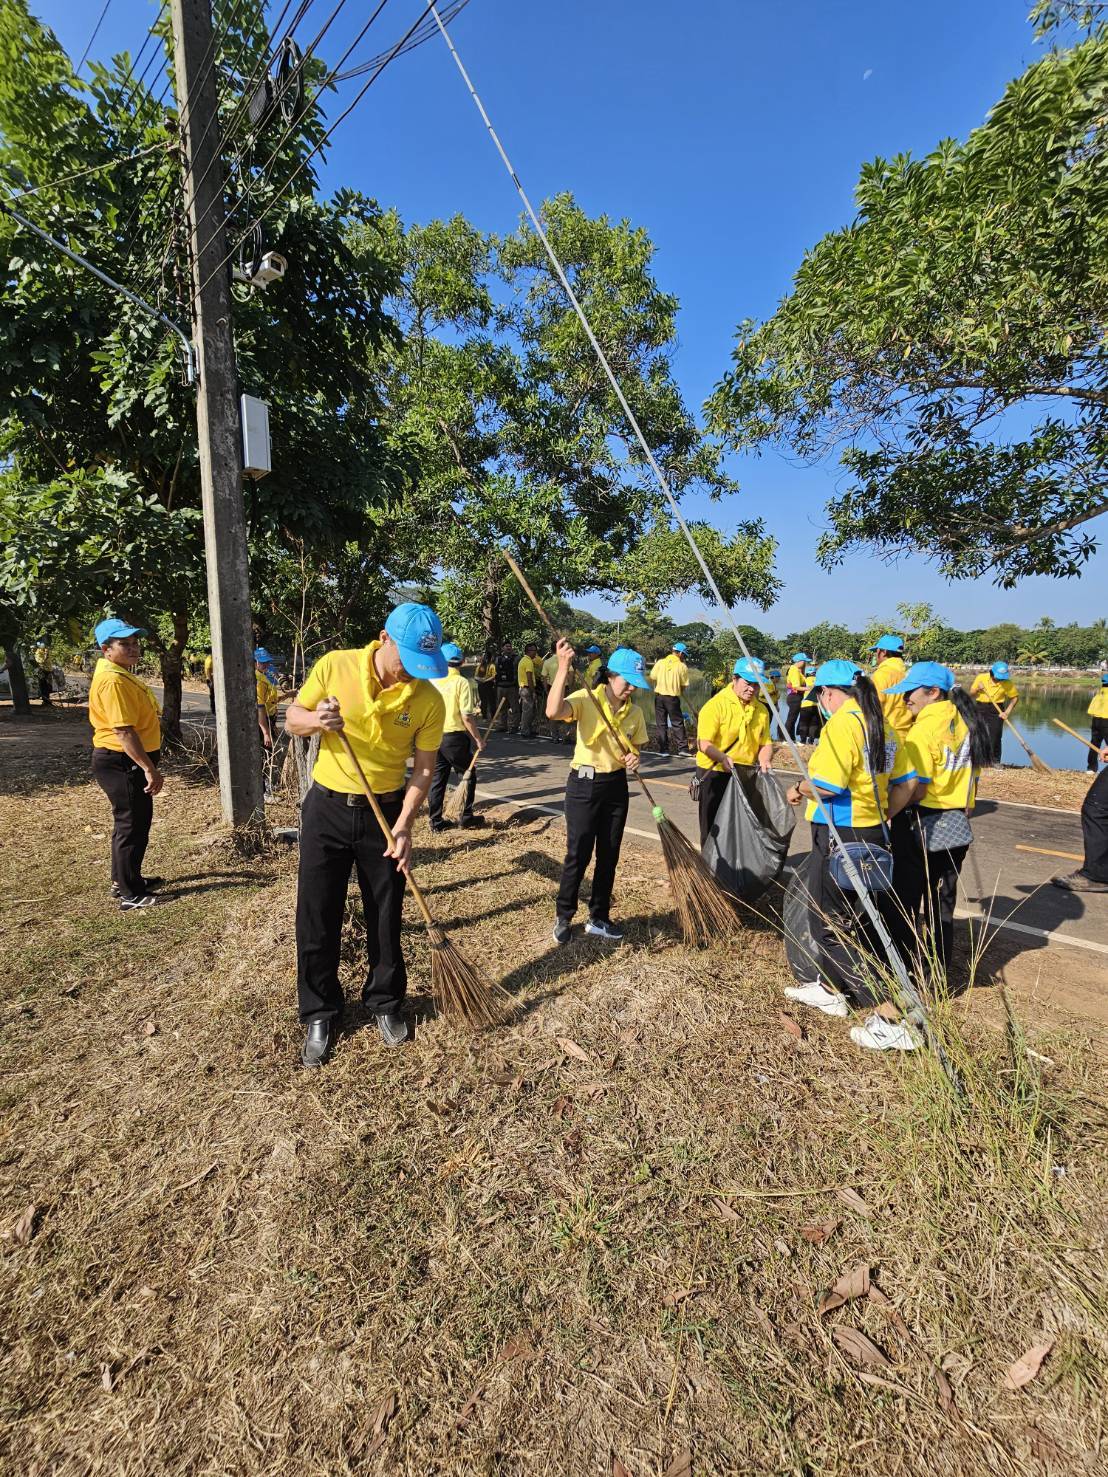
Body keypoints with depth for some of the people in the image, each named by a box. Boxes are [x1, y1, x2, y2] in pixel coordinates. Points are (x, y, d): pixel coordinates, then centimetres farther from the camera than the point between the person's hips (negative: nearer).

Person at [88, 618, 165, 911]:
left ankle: (123, 879, 35)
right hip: (122, 763, -11)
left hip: (129, 762, 11)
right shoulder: (112, 680, -22)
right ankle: (131, 895, 10)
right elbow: (124, 732, -28)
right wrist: (150, 768, -28)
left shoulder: (120, 673, 12)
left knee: (133, 821, 21)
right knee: (132, 825, -2)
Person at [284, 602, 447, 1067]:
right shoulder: (335, 666, -11)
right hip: (327, 807, 0)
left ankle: (385, 1003, 35)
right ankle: (321, 1014, 28)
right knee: (316, 919, 7)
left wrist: (403, 826, -16)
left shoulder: (429, 699, -11)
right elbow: (292, 719, 0)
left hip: (385, 813, 0)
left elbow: (424, 768, -6)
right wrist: (315, 720, -23)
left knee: (386, 919, 11)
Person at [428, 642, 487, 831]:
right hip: (455, 736, -5)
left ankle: (436, 820, 16)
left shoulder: (432, 681, 2)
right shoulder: (462, 682, -12)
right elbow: (467, 716, -17)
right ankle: (467, 817, 17)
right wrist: (478, 739, -8)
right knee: (468, 776, 13)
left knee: (437, 778, 12)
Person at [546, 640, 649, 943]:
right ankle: (563, 918, 20)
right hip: (583, 784, -5)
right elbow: (553, 711, -33)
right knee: (578, 855, -1)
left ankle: (598, 918, 28)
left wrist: (634, 760, -10)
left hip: (616, 786, 5)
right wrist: (563, 668, -38)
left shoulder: (635, 712, 3)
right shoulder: (585, 699, -13)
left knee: (609, 856, 11)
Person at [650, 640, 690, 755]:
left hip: (659, 696, 2)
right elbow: (684, 686, 0)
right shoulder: (682, 666, -5)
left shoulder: (660, 662, -1)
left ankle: (663, 749, 8)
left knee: (661, 723, 8)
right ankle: (682, 748, 7)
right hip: (673, 698, -2)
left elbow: (652, 678, -1)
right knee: (678, 723, 8)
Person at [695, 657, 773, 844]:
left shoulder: (761, 710, 9)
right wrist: (723, 757, -35)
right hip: (714, 773, -6)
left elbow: (765, 744, 14)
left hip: (746, 775, 6)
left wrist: (764, 759, -8)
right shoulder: (716, 704, -11)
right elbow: (703, 743, -18)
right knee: (713, 828, 3)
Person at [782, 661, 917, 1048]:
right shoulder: (880, 725, 9)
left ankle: (893, 1020, 7)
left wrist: (798, 790, -7)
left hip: (841, 836, -10)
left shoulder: (842, 724, -18)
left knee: (839, 927, 3)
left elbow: (826, 784, -26)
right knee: (830, 915, 24)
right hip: (873, 833, 10)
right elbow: (904, 785, 12)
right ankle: (831, 989, 41)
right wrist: (882, 818, 20)